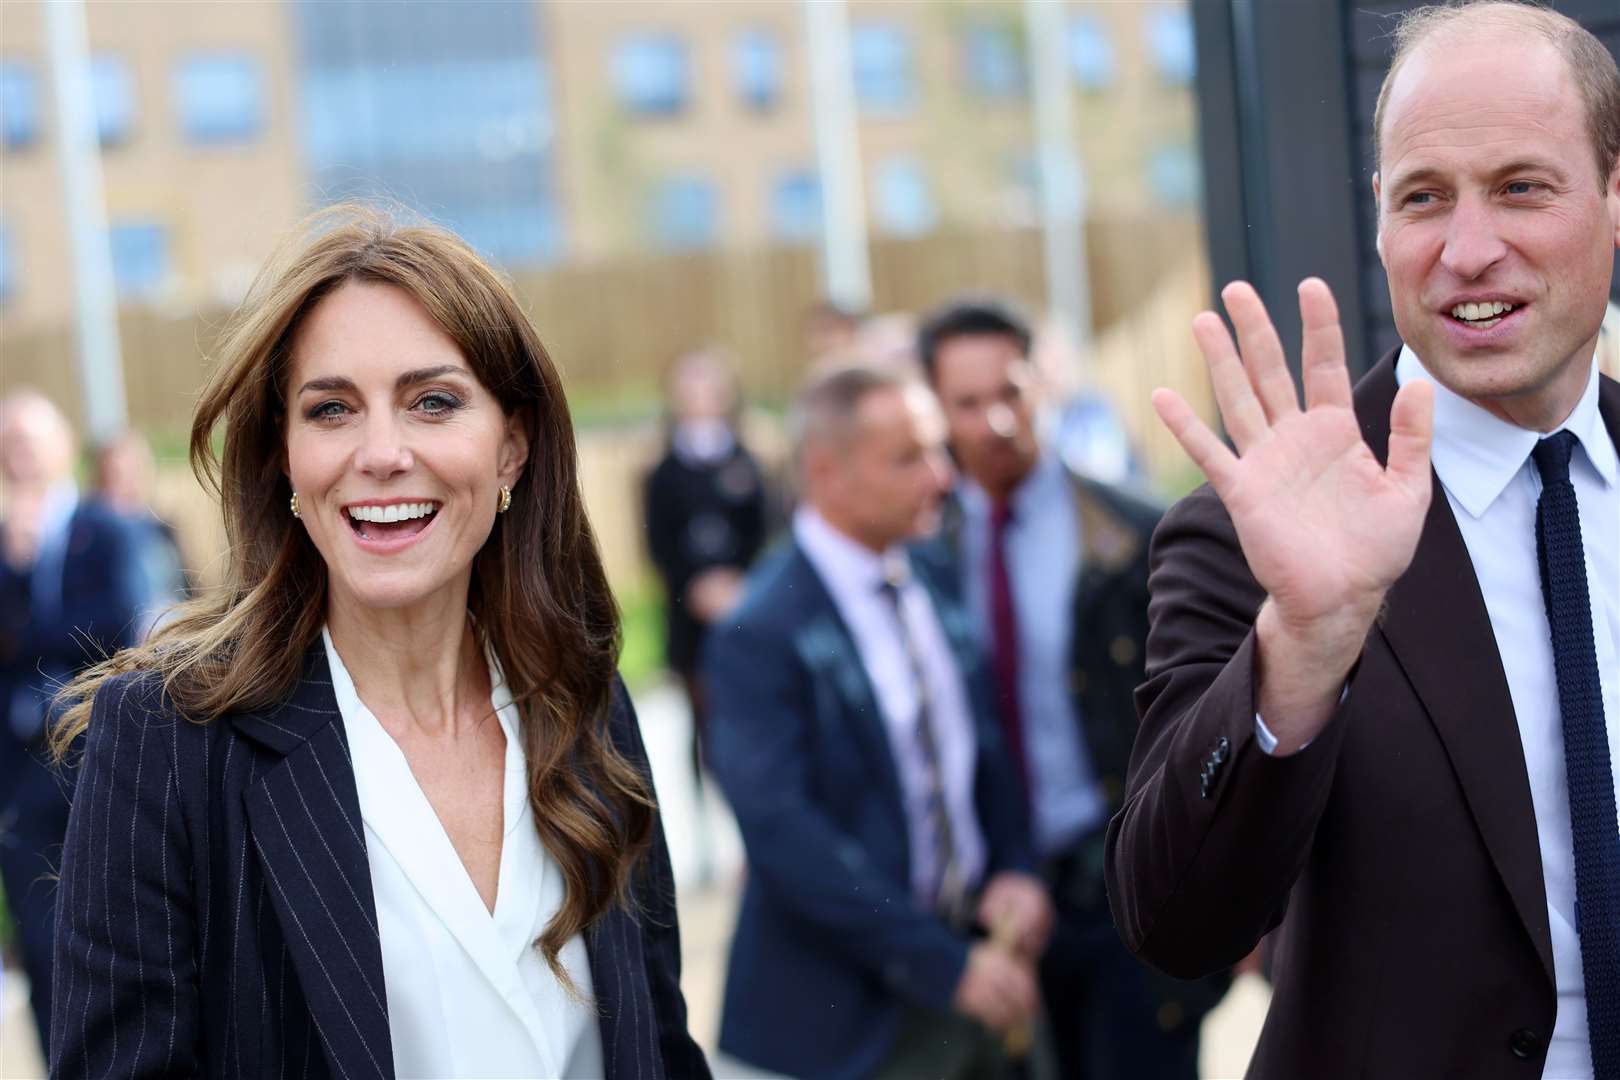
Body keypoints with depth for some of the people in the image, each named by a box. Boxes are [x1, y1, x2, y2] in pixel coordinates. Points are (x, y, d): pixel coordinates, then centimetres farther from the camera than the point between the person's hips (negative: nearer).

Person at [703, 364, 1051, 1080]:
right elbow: (784, 832, -22)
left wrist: (1013, 871, -2)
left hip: (968, 962, 6)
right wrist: (945, 965, -22)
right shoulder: (760, 636, -16)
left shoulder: (934, 579, 5)